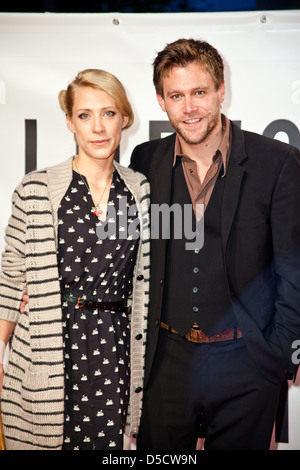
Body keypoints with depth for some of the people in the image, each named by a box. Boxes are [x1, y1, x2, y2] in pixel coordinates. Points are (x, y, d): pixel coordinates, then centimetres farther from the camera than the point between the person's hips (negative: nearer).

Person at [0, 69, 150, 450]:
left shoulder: (140, 191, 4)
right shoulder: (36, 190, -5)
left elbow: (144, 279, 10)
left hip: (116, 351, 3)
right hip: (49, 352, -2)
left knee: (106, 440, 9)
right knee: (43, 441, 6)